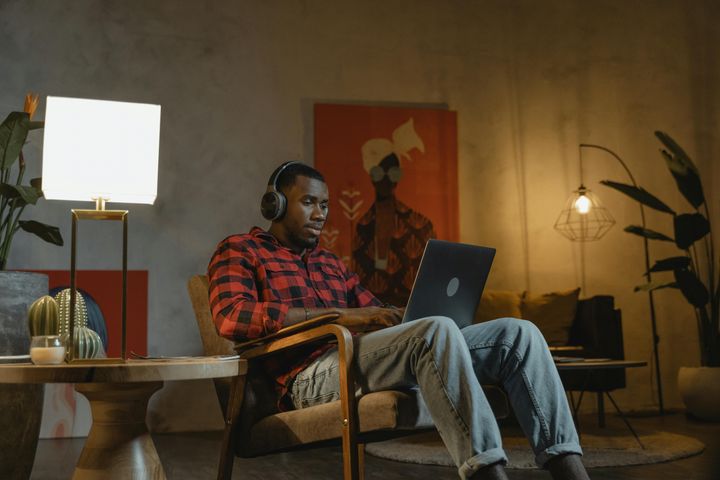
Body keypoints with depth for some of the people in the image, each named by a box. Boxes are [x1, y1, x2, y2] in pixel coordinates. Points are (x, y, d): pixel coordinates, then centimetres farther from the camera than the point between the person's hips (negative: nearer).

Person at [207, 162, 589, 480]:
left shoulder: (332, 263, 32)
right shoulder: (240, 250, 12)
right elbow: (231, 316, -9)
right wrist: (340, 315, -15)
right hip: (314, 374, -7)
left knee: (517, 333, -9)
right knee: (438, 330, -34)